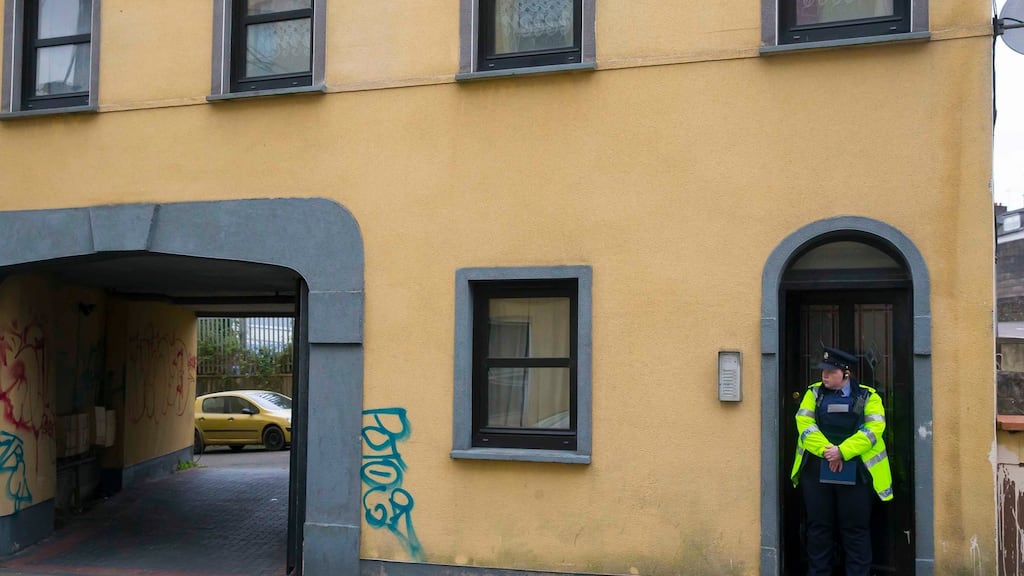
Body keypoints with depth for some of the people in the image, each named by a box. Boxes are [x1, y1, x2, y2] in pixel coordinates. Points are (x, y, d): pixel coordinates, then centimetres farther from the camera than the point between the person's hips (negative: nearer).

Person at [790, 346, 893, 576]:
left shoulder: (867, 396, 3)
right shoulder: (814, 393, 9)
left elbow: (874, 428, -9)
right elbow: (804, 423, -3)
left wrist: (842, 451, -19)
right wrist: (825, 450, -17)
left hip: (855, 472, -2)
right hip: (816, 470, 2)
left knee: (856, 529, 4)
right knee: (819, 526, 8)